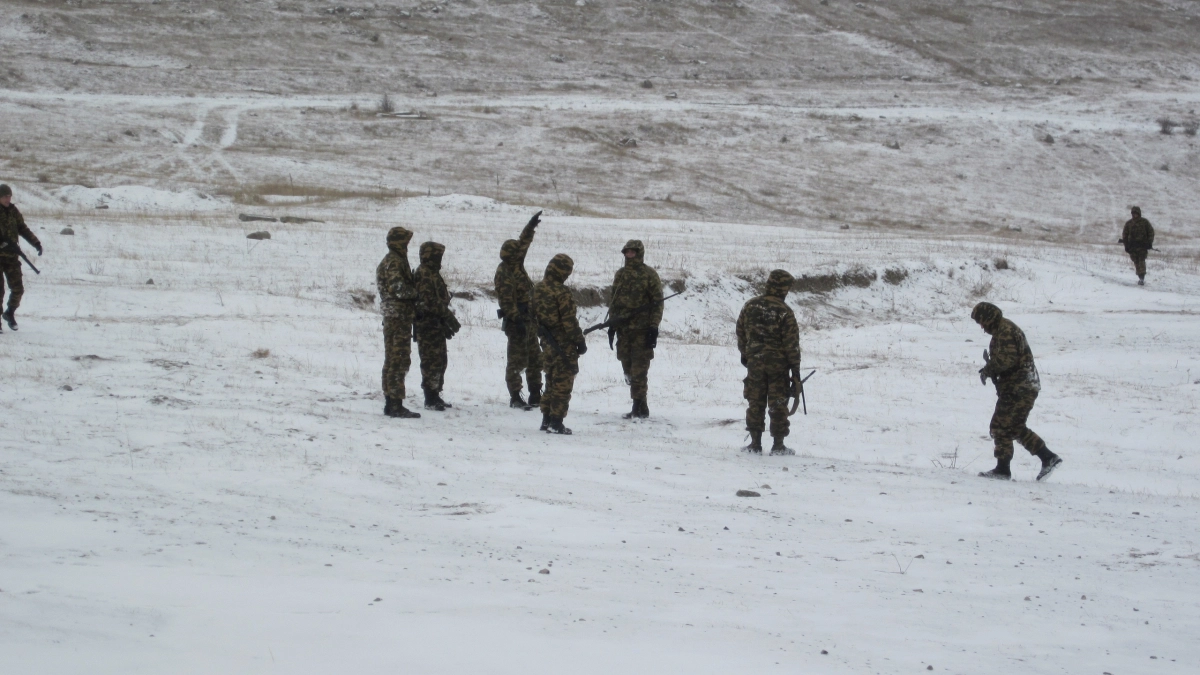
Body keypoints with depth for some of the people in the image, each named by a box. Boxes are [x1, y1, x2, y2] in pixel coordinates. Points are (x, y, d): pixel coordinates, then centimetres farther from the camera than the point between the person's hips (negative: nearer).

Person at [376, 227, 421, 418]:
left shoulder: (390, 261, 18)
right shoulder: (394, 262, -14)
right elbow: (399, 288, -23)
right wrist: (418, 292, -9)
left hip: (391, 318, 10)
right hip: (400, 317, -10)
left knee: (392, 360, 13)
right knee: (399, 361, -10)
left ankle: (390, 403, 18)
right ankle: (396, 404, -11)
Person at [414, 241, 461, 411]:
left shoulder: (433, 274, 18)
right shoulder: (424, 275, -15)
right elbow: (429, 302, -23)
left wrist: (447, 319, 21)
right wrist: (449, 317, -20)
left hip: (436, 326, 11)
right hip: (428, 325, -11)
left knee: (439, 362, 14)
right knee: (432, 362, -9)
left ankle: (435, 396, 21)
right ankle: (430, 399, -6)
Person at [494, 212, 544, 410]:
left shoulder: (516, 265, 9)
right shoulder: (504, 272, -16)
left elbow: (523, 243, 24)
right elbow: (506, 301, -22)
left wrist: (531, 226, 23)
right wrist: (516, 320, -25)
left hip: (529, 320, 10)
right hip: (518, 322, -10)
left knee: (535, 359, 12)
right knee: (517, 360, -5)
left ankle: (535, 395, 18)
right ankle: (515, 398, -2)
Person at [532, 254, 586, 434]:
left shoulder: (538, 289, 5)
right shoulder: (561, 292, -20)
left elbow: (535, 316, 14)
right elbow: (569, 321, -19)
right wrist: (580, 341, -11)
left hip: (547, 344, 8)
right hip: (564, 345, -8)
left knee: (551, 381, 18)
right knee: (562, 383, -1)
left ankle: (546, 419, 20)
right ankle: (556, 423, -3)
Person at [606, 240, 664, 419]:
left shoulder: (649, 275, -4)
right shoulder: (620, 274, 14)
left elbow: (657, 302, -6)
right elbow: (613, 301, 20)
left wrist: (654, 327, -12)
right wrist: (612, 324, 16)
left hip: (642, 330, -6)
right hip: (623, 329, 6)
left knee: (638, 370, -7)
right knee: (628, 369, 7)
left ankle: (639, 408, -3)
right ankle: (640, 408, 15)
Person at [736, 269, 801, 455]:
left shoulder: (750, 306, 0)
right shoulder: (785, 312, -13)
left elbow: (741, 332, 9)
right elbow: (792, 342, -10)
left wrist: (744, 354, 21)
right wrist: (795, 365, -1)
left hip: (754, 362, 3)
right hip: (778, 363, -3)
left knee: (755, 403, 10)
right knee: (778, 405, 4)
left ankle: (755, 443, 11)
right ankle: (778, 445, 7)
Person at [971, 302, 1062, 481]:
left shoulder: (1005, 330, -15)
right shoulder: (1003, 329, 18)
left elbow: (1007, 359, -25)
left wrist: (988, 369, -12)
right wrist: (990, 369, 7)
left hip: (1017, 389, -11)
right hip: (1024, 387, 11)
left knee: (1001, 426, -5)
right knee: (1016, 427, 16)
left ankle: (1002, 469, 0)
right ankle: (1048, 457, 15)